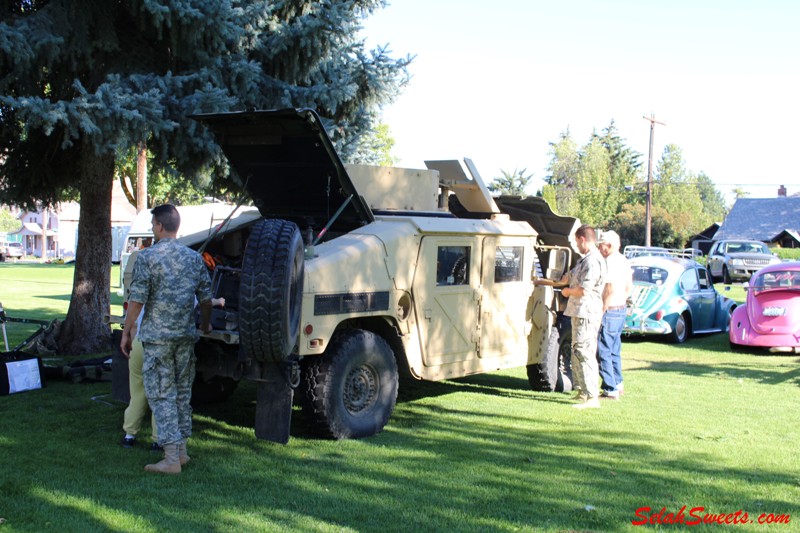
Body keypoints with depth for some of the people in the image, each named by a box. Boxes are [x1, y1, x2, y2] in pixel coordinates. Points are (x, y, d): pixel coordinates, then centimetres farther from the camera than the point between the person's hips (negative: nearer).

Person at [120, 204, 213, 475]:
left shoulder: (147, 257, -9)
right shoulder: (194, 258, 6)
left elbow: (137, 300, -10)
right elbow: (206, 298, 11)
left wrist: (126, 332, 1)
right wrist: (205, 325, 28)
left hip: (157, 336, -5)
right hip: (186, 335, 5)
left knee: (161, 395, -1)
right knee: (182, 392, 15)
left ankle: (171, 458, -3)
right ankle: (181, 450, 21)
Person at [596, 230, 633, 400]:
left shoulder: (610, 261, -17)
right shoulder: (624, 261, 13)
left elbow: (610, 290, -23)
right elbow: (629, 288, 19)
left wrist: (602, 311, -19)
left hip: (610, 310, -10)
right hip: (621, 309, 10)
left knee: (603, 351, -5)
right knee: (614, 349, 19)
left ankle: (610, 389, -4)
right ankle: (617, 384, 28)